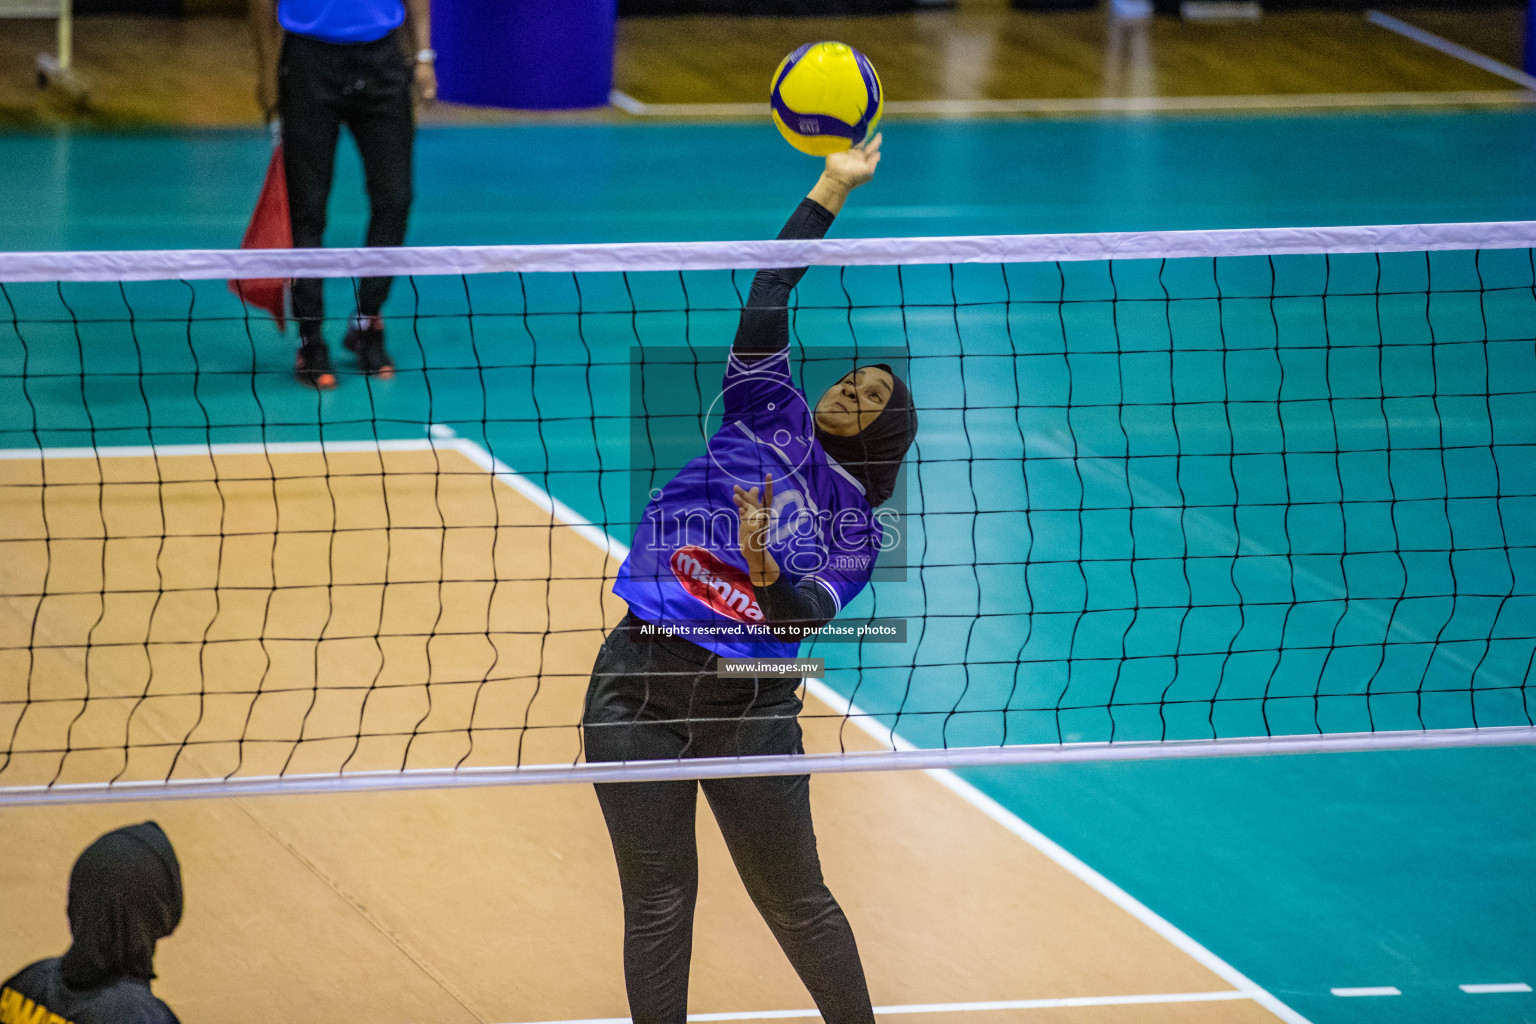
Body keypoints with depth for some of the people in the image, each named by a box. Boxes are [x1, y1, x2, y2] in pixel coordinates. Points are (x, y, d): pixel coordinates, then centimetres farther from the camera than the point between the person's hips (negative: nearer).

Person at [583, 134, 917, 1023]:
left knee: (797, 901, 9)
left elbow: (806, 619, -10)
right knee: (659, 902, 4)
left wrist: (767, 576, -32)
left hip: (749, 706, -1)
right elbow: (764, 313, -4)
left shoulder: (856, 529, 6)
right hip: (638, 684, 1)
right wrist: (831, 191, -8)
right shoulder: (770, 415, 9)